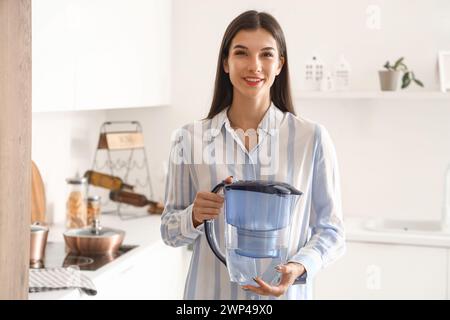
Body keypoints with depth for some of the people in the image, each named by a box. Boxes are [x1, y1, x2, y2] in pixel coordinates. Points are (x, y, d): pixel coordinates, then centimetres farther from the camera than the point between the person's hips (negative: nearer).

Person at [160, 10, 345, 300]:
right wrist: (194, 217, -17)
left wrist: (299, 267, -19)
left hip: (283, 292, -1)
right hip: (210, 292, 1)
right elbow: (169, 230, 3)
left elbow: (330, 230, -2)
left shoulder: (312, 138, -8)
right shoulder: (190, 138, -5)